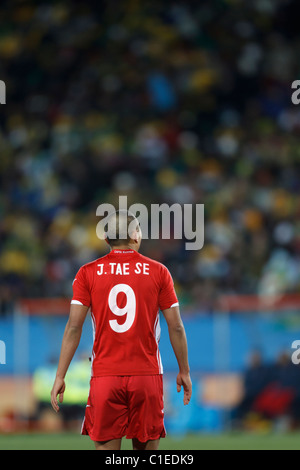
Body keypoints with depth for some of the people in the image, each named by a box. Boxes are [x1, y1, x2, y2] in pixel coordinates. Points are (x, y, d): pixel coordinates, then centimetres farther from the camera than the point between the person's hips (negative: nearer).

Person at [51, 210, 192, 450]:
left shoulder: (88, 273, 2)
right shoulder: (158, 272, 2)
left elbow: (74, 327, -2)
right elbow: (176, 327, 3)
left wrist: (60, 376, 2)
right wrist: (184, 371, 13)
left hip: (105, 376, 0)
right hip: (147, 375, 0)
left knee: (106, 447, 2)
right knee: (146, 448, 9)